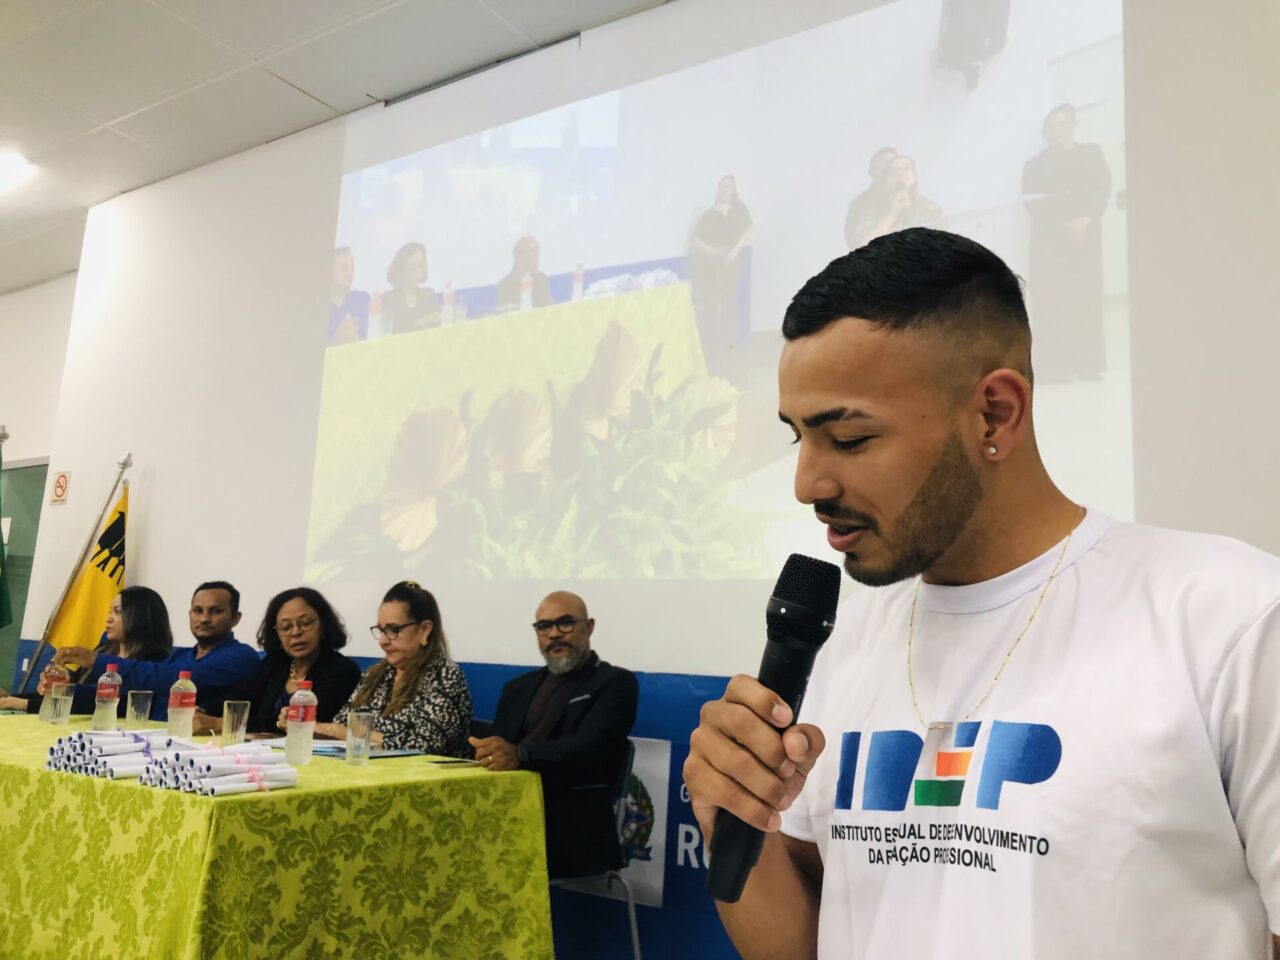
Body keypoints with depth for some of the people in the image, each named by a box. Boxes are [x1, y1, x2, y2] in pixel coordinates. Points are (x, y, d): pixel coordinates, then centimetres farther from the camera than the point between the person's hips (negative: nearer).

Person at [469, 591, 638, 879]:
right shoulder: (519, 688, 22)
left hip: (573, 832, -5)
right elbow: (499, 749, 11)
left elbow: (590, 746, -13)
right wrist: (488, 755, -13)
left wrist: (520, 754, -29)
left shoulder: (615, 683, 3)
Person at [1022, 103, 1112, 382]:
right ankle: (1054, 367, -13)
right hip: (1049, 236, 0)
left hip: (1084, 233, 0)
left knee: (1086, 295, -7)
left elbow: (1102, 189, 4)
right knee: (1050, 298, -10)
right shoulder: (1034, 164, 16)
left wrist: (1086, 220, -13)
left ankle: (1087, 364, -5)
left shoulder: (1090, 153, 16)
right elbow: (1031, 203, 4)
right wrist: (1062, 223, -12)